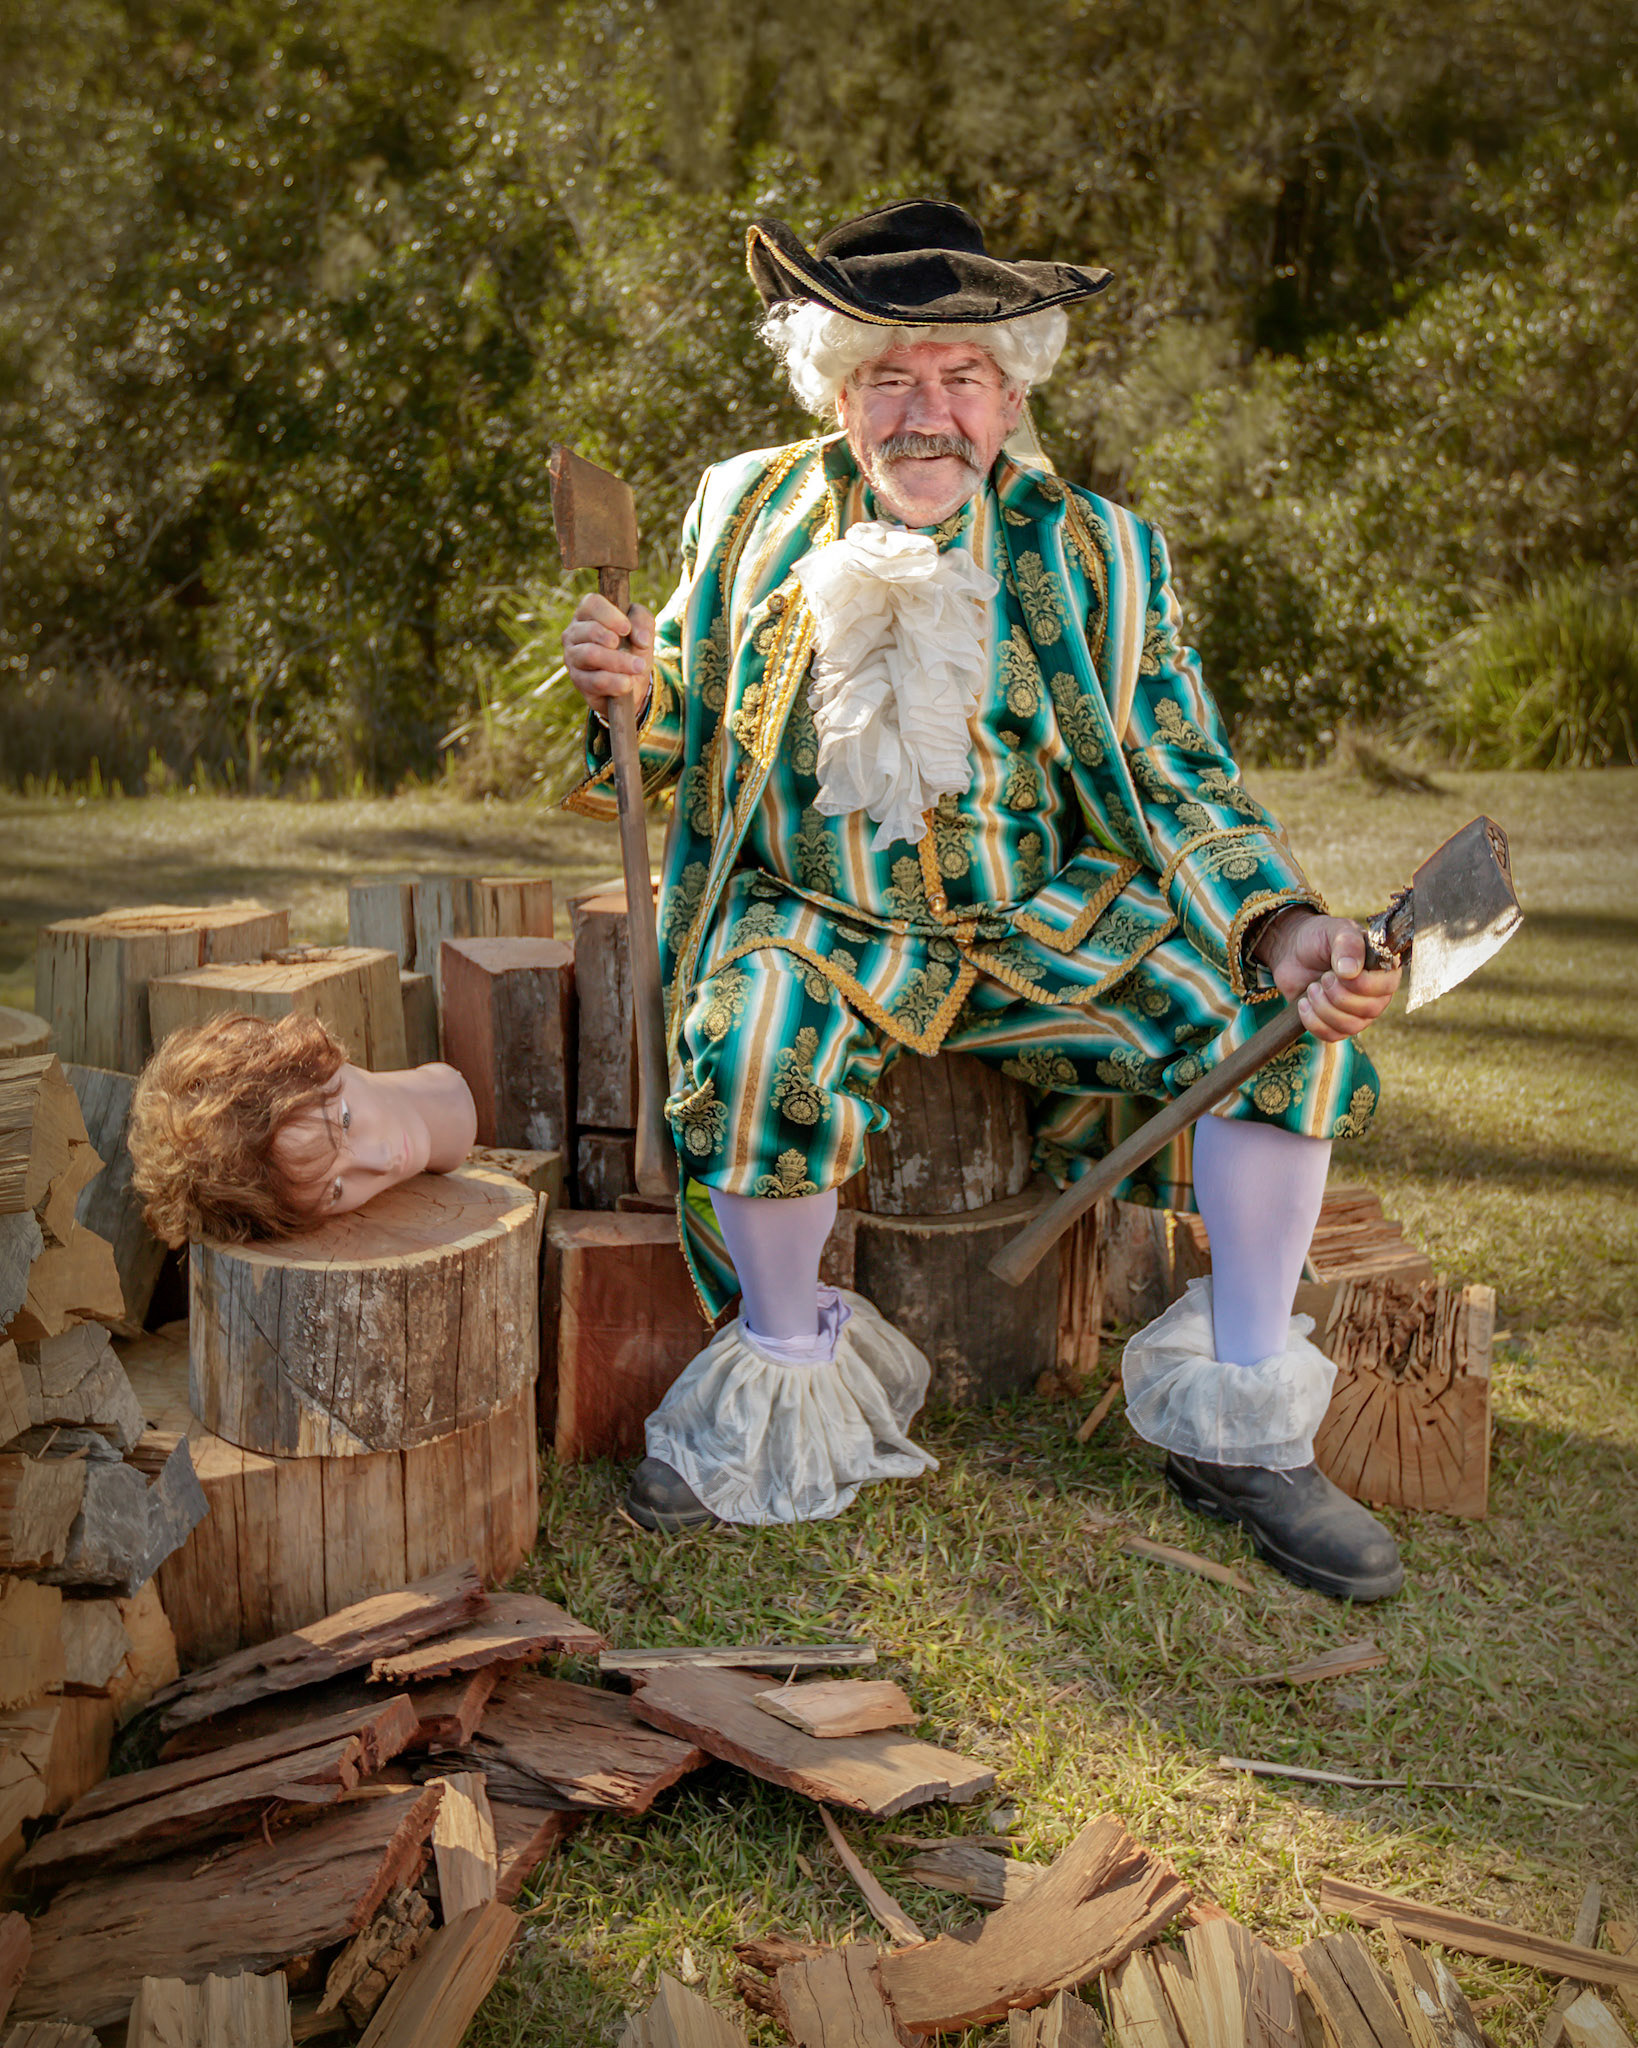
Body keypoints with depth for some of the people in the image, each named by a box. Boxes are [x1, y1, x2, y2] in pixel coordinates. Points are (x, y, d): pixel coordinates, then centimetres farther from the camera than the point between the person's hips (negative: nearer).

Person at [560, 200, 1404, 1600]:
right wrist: (635, 693, -13)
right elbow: (686, 740, 12)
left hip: (1044, 921, 1)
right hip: (818, 921, 0)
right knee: (750, 1050, -33)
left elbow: (1188, 790, 1)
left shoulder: (1095, 554, 1)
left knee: (1281, 1014, -18)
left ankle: (1239, 1420, -4)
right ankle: (792, 1375, -4)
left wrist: (1285, 931, -18)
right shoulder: (751, 513, 3)